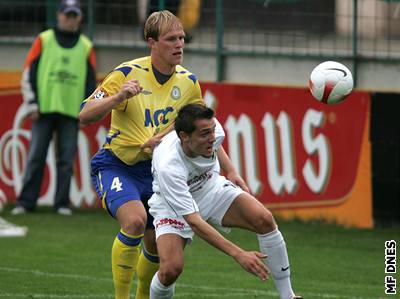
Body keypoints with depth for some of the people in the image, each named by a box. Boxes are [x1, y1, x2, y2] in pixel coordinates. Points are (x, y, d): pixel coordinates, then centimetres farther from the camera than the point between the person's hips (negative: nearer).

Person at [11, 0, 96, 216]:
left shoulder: (86, 47, 10)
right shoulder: (44, 40, 5)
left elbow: (91, 81, 13)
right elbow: (28, 74, 3)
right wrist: (32, 105, -4)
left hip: (71, 112, 1)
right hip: (44, 109, -1)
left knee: (66, 160, 0)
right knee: (36, 157, -3)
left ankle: (62, 204, 5)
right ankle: (25, 203, -1)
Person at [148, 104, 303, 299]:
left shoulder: (213, 129, -24)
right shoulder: (168, 167, -39)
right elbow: (194, 222, -40)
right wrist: (238, 254, -44)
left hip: (212, 188, 4)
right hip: (172, 205, -4)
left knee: (265, 220, -22)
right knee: (170, 270, -28)